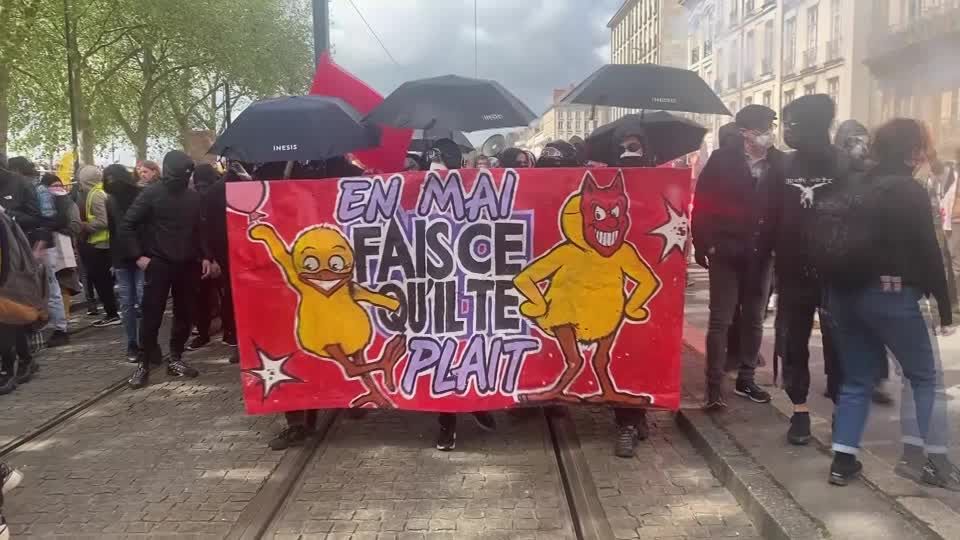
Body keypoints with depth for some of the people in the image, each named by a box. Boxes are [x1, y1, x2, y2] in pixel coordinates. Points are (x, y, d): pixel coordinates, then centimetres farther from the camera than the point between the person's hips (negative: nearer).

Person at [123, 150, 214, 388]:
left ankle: (175, 359, 19)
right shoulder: (152, 193, -6)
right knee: (151, 315, -3)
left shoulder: (194, 197, 5)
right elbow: (127, 225, -4)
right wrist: (139, 255, -9)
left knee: (184, 314, 7)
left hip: (186, 264, 4)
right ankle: (144, 364, 6)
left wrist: (205, 256, 5)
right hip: (158, 263, -4)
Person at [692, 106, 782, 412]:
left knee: (754, 319, 13)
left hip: (761, 254, 4)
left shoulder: (778, 163, 1)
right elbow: (701, 204, -7)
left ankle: (746, 379, 26)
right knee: (721, 320, 1)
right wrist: (703, 244, -11)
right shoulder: (722, 160, -6)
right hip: (727, 252, -3)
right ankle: (714, 387, 5)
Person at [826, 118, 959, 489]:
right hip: (889, 294, -6)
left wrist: (837, 287, 15)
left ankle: (843, 460, 9)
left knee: (856, 379, 11)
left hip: (845, 292, 6)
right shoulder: (910, 191, -7)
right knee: (926, 376, 8)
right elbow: (928, 252, -9)